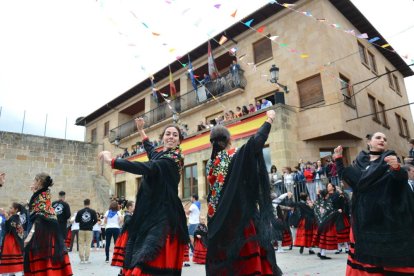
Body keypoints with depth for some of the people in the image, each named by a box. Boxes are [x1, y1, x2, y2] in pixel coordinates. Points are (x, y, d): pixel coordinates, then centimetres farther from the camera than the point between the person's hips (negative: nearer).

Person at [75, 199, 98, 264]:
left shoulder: (80, 211, -2)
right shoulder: (93, 211, -3)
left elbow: (76, 220, 1)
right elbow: (96, 220, -4)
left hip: (81, 230, 1)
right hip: (89, 230, -1)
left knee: (81, 244, 8)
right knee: (88, 245, 4)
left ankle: (82, 259, 9)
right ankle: (86, 259, 5)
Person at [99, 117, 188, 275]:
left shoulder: (172, 159, -12)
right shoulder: (161, 155, 15)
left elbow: (146, 168, -27)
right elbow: (151, 152, 40)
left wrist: (111, 161, -26)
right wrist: (141, 130, 45)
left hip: (162, 216, -9)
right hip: (152, 212, 9)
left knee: (153, 262, -12)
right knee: (140, 260, 9)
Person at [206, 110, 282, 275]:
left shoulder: (211, 163, 8)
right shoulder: (235, 156, -10)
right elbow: (256, 142, -17)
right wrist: (269, 120, -4)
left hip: (217, 218, 6)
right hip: (238, 215, -6)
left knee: (222, 256, 11)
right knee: (245, 257, -1)